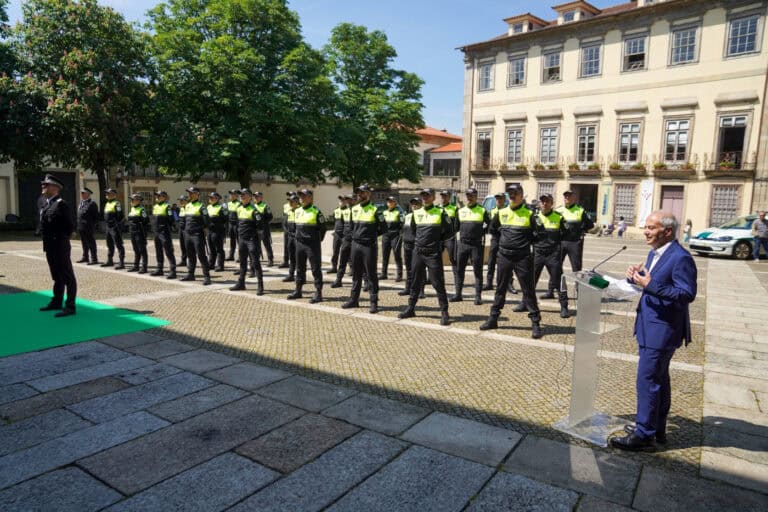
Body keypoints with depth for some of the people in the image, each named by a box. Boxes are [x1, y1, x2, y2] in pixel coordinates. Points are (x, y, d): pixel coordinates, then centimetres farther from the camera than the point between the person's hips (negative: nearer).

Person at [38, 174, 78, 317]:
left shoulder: (61, 204, -12)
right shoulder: (47, 205, 15)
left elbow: (69, 226, -16)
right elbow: (44, 225, 22)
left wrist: (61, 240, -12)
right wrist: (46, 243, 14)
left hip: (60, 247, -9)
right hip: (50, 247, 9)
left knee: (67, 276, -3)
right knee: (57, 276, 18)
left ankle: (70, 306, 0)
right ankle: (57, 302, 29)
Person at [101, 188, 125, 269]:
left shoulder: (116, 203, -13)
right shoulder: (107, 204, 16)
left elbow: (120, 215, -22)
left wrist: (117, 222, -18)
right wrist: (107, 221, 16)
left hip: (115, 227, -10)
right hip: (108, 226, 10)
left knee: (119, 245, -8)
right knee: (109, 244, 19)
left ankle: (121, 263, -7)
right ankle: (110, 261, 31)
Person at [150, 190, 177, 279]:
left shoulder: (167, 207, -10)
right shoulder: (155, 206, 15)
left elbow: (171, 220, -15)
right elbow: (152, 218, 23)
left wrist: (166, 227, -13)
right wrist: (153, 227, 14)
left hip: (164, 233, -9)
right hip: (156, 232, 9)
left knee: (169, 252, -8)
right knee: (158, 252, 16)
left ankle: (173, 271, -8)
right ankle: (159, 269, 26)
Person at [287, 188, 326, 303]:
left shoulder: (316, 212, -10)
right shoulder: (297, 211, 10)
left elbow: (322, 228, -6)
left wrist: (318, 240, -2)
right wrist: (298, 236, 17)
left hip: (312, 245, -7)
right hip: (299, 244, 7)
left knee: (315, 269, -2)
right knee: (300, 268, 15)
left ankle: (318, 293, 3)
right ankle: (298, 291, 25)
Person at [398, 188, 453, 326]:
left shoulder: (440, 213, -2)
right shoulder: (416, 213, 10)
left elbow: (450, 231, 2)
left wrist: (438, 240, 2)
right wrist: (419, 240, 13)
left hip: (433, 254, -4)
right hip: (418, 252, 4)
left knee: (438, 283, -3)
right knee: (416, 282, 12)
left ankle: (444, 312, 4)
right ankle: (410, 309, 22)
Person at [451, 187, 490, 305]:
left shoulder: (482, 211, 1)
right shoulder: (460, 211, 10)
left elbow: (490, 224, 7)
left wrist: (482, 232, 0)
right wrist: (462, 233, 6)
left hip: (477, 244, -3)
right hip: (463, 243, 3)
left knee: (478, 271, 1)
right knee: (459, 269, 6)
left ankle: (478, 296, 6)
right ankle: (458, 294, 15)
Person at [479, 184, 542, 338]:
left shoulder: (528, 214, -4)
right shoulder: (501, 213, 6)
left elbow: (535, 234, 7)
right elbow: (493, 227, 22)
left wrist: (524, 242, 0)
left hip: (523, 258, -3)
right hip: (504, 256, 4)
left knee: (528, 290, 1)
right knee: (500, 288, 12)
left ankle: (535, 323, 7)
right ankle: (493, 319, 21)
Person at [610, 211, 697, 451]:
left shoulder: (680, 258, -19)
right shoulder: (654, 253, 10)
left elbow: (688, 294, -23)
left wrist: (650, 285, -28)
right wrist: (636, 277, -5)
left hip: (663, 329, -10)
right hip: (650, 326, 10)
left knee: (648, 379, -4)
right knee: (659, 378, 20)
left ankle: (644, 434, 8)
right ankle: (657, 429, 34)